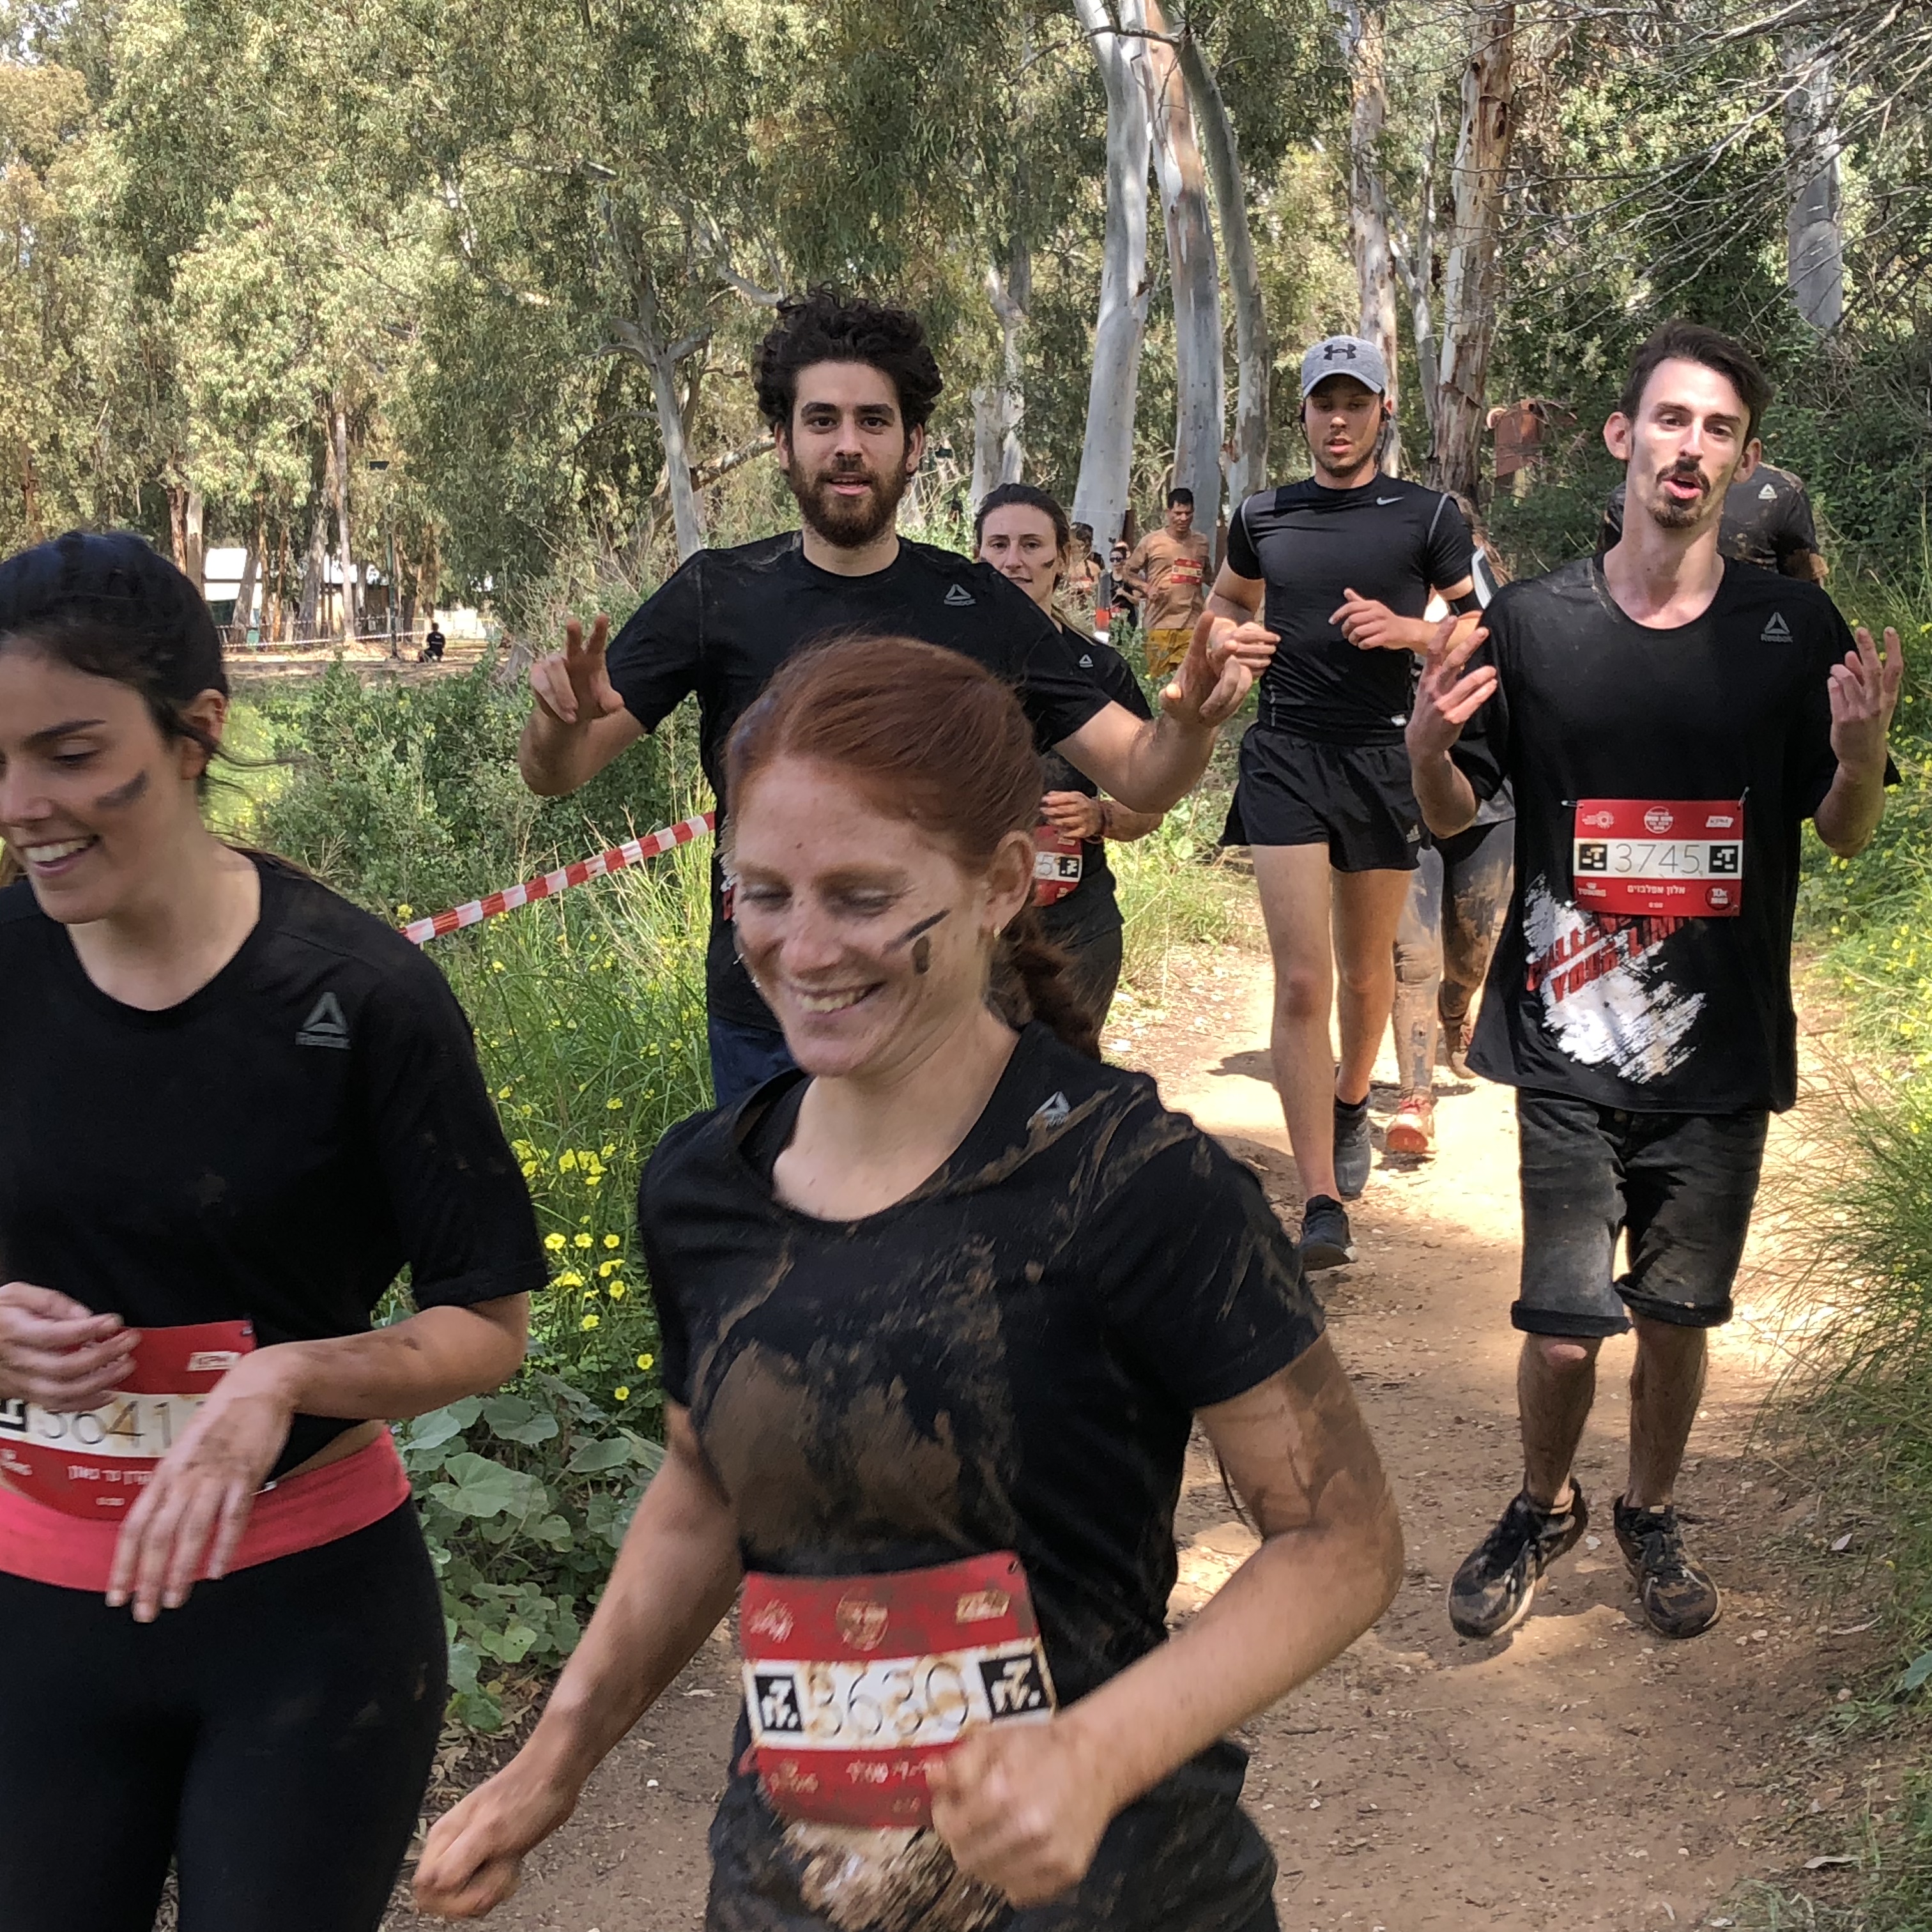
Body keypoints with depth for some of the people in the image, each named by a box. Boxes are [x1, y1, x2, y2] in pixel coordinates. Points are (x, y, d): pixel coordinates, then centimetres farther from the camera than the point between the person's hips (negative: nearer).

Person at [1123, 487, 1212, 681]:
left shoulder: (1201, 542, 14)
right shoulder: (1151, 542, 4)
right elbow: (1129, 571, 11)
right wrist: (1146, 588, -5)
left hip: (1194, 623, 2)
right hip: (1161, 623, -2)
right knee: (1158, 676, -2)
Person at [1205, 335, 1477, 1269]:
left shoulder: (1428, 516, 2)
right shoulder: (1264, 516, 9)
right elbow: (1227, 598, 27)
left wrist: (1405, 628, -16)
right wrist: (1229, 638, 4)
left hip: (1384, 758, 0)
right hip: (1285, 754, 0)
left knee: (1365, 969, 14)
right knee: (1301, 981, -11)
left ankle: (1351, 1104, 46)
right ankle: (1322, 1204, -12)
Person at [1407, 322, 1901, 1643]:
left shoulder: (1797, 629, 0)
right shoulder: (1534, 624, -1)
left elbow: (1847, 835, 4)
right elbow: (1456, 814, 6)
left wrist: (1861, 750, -17)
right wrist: (1428, 746, -16)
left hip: (1725, 1044, 1)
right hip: (1572, 1039, -1)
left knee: (1678, 1314, 13)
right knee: (1562, 1329, -1)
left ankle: (1654, 1515, 39)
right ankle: (1544, 1510, 29)